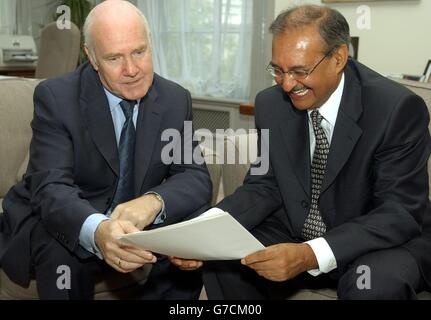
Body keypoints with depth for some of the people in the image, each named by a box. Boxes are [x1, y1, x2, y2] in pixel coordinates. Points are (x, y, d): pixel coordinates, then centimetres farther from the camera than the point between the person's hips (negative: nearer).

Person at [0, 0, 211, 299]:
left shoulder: (176, 99, -5)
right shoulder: (56, 97, -17)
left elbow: (196, 176, -9)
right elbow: (51, 189, -26)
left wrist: (154, 201, -34)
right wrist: (97, 231, -50)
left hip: (137, 221, 3)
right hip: (60, 222, -3)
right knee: (63, 254, -35)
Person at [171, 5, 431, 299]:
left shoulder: (398, 108, -20)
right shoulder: (271, 104, -5)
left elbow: (401, 212, -22)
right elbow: (265, 186, 0)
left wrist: (311, 254, -36)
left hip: (381, 241, -4)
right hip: (293, 235, 4)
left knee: (378, 282, -35)